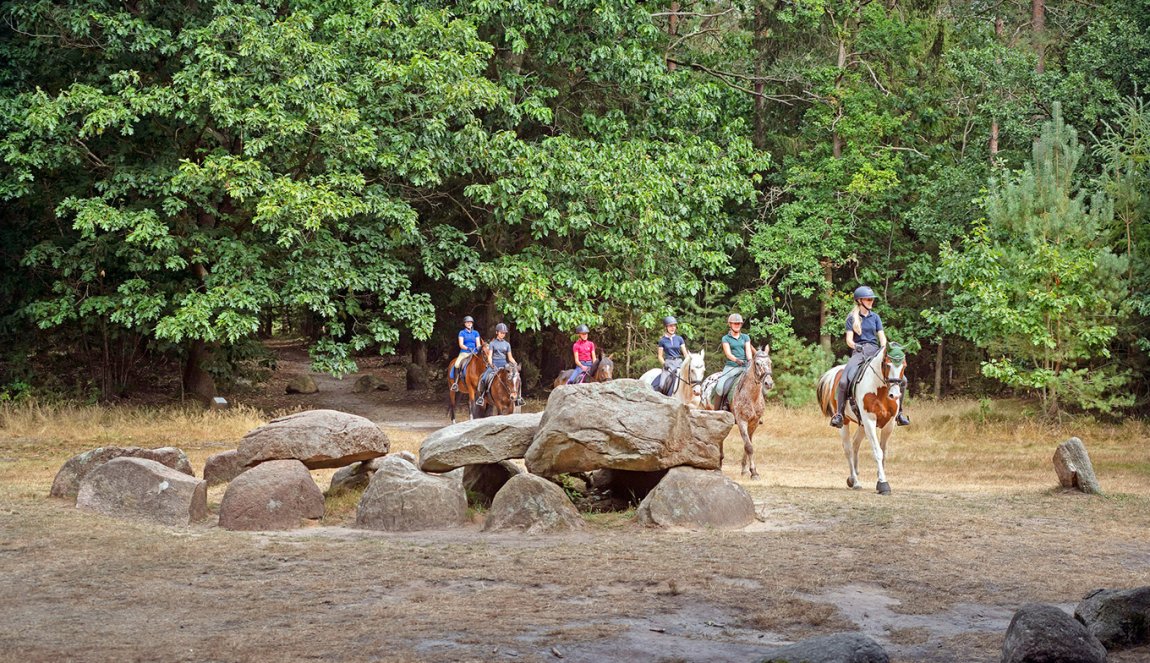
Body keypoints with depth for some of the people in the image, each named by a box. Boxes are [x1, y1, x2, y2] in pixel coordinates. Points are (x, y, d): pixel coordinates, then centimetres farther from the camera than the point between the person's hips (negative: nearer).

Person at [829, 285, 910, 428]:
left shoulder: (875, 317, 14)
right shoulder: (852, 318, 4)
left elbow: (882, 337, 9)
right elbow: (849, 340, -2)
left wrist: (884, 349, -11)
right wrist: (856, 346, -22)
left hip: (874, 351, 3)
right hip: (858, 352, -3)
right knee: (844, 381, -28)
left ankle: (899, 412, 0)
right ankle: (839, 413, -15)